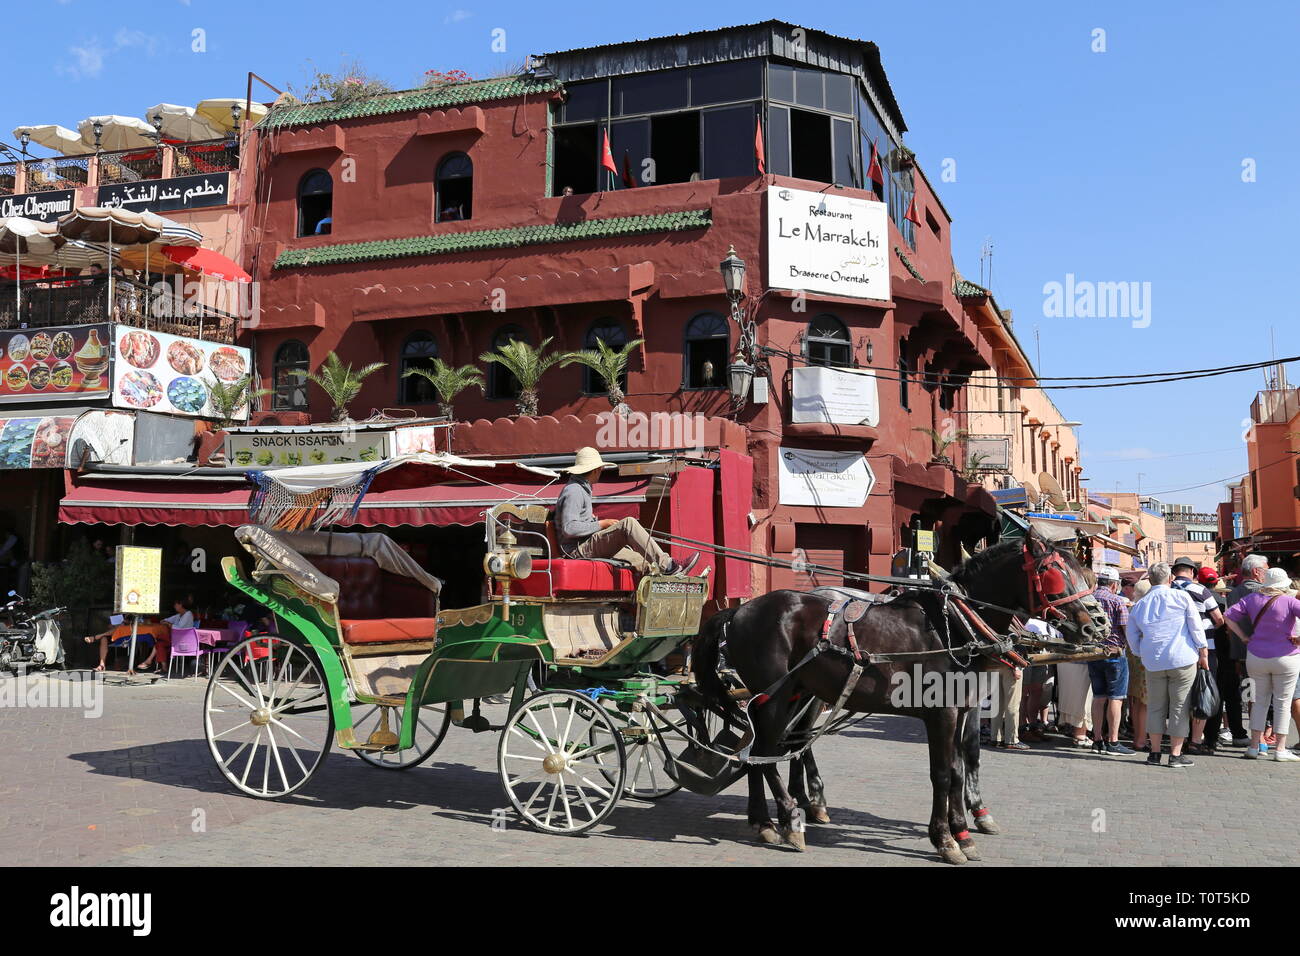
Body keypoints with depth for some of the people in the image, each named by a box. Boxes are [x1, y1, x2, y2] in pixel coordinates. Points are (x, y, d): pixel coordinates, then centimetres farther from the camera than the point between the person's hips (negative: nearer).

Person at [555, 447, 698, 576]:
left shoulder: (581, 488, 21)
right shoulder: (573, 492, -13)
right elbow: (569, 529, -23)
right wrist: (601, 524, -16)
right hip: (579, 549, -11)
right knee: (628, 524, -21)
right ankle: (668, 567, -22)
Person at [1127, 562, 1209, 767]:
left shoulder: (1139, 605, 9)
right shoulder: (1181, 597, -2)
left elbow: (1131, 635, 15)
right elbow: (1196, 626, -3)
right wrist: (1203, 652, 4)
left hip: (1153, 663, 3)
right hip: (1182, 660, -3)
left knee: (1156, 707, 10)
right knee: (1179, 707, 3)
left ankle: (1154, 753, 12)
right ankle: (1176, 754, 5)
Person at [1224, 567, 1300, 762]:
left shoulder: (1253, 598, -1)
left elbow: (1229, 615, -2)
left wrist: (1243, 637, 2)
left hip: (1256, 657, 3)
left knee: (1260, 700, 14)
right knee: (1282, 703, 6)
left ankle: (1254, 746, 14)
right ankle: (1280, 749, 8)